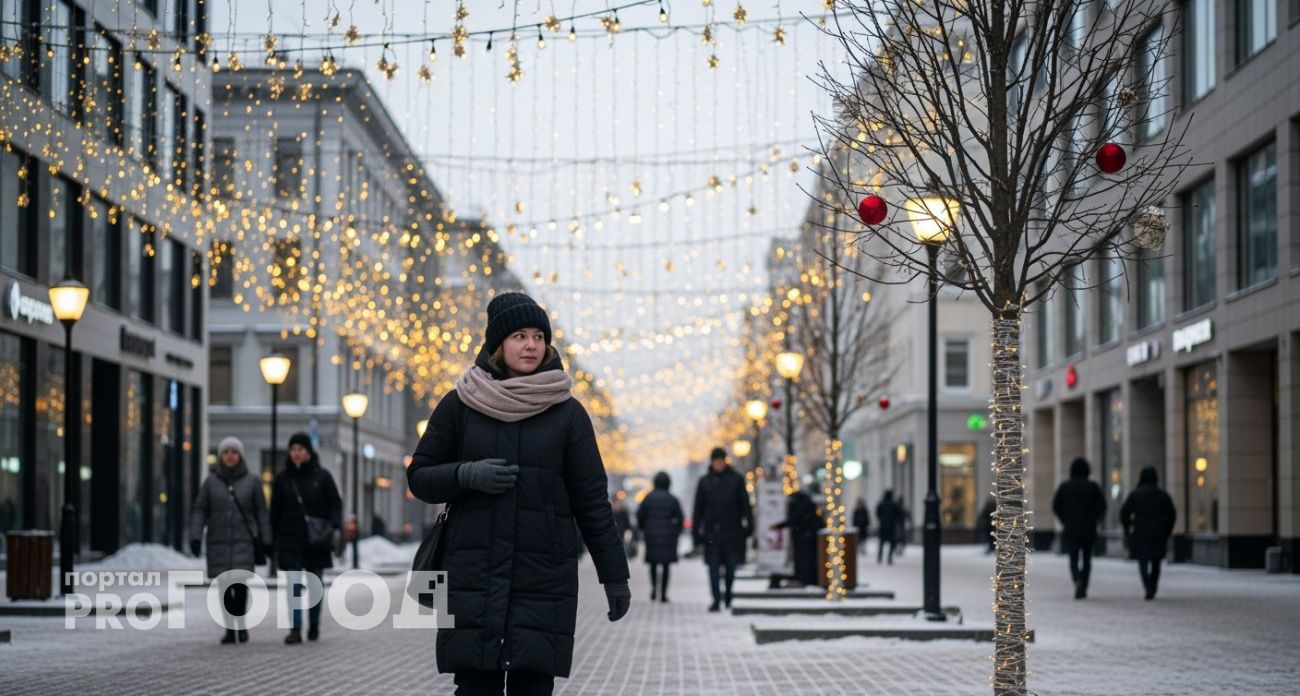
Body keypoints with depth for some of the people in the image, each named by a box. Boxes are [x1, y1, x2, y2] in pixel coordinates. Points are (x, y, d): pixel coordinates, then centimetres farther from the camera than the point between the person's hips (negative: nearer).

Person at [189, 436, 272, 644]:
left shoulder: (252, 481, 1)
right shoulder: (211, 482, 4)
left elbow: (262, 513, 2)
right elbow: (199, 511, 2)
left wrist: (266, 541, -1)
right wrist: (195, 537, -9)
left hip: (243, 543, -2)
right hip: (218, 542, 2)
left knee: (240, 581, -16)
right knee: (224, 585, 2)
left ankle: (241, 622, 2)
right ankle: (230, 629, 10)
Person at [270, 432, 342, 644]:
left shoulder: (322, 476, 0)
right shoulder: (283, 478, 5)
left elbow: (335, 504, 2)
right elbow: (275, 512, 7)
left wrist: (334, 524, -15)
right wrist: (273, 539, 4)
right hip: (291, 541, 0)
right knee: (294, 585, -6)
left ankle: (314, 626, 24)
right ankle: (295, 630, -9)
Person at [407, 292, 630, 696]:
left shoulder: (567, 413, 4)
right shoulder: (459, 405, 5)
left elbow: (592, 499, 5)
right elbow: (419, 477, 9)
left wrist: (614, 575, 3)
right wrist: (467, 475, -11)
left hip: (544, 577, 0)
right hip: (473, 575, 1)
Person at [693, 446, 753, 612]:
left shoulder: (736, 479, 5)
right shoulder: (705, 481, 8)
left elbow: (745, 503, 6)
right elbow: (698, 508, 10)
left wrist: (748, 525, -1)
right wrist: (696, 531, 6)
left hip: (732, 529, -1)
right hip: (712, 530, 1)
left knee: (731, 565, 4)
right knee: (713, 566, -3)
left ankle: (728, 594, 25)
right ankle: (716, 599, -2)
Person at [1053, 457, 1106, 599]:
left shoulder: (1065, 486, -2)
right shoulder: (1093, 486, -2)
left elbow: (1056, 506, -4)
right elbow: (1102, 506, -6)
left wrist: (1064, 520, 9)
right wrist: (1093, 520, 9)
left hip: (1071, 529, -1)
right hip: (1089, 529, 1)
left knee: (1074, 558, 2)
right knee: (1086, 559, 14)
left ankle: (1077, 580, -26)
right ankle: (1083, 588, 15)